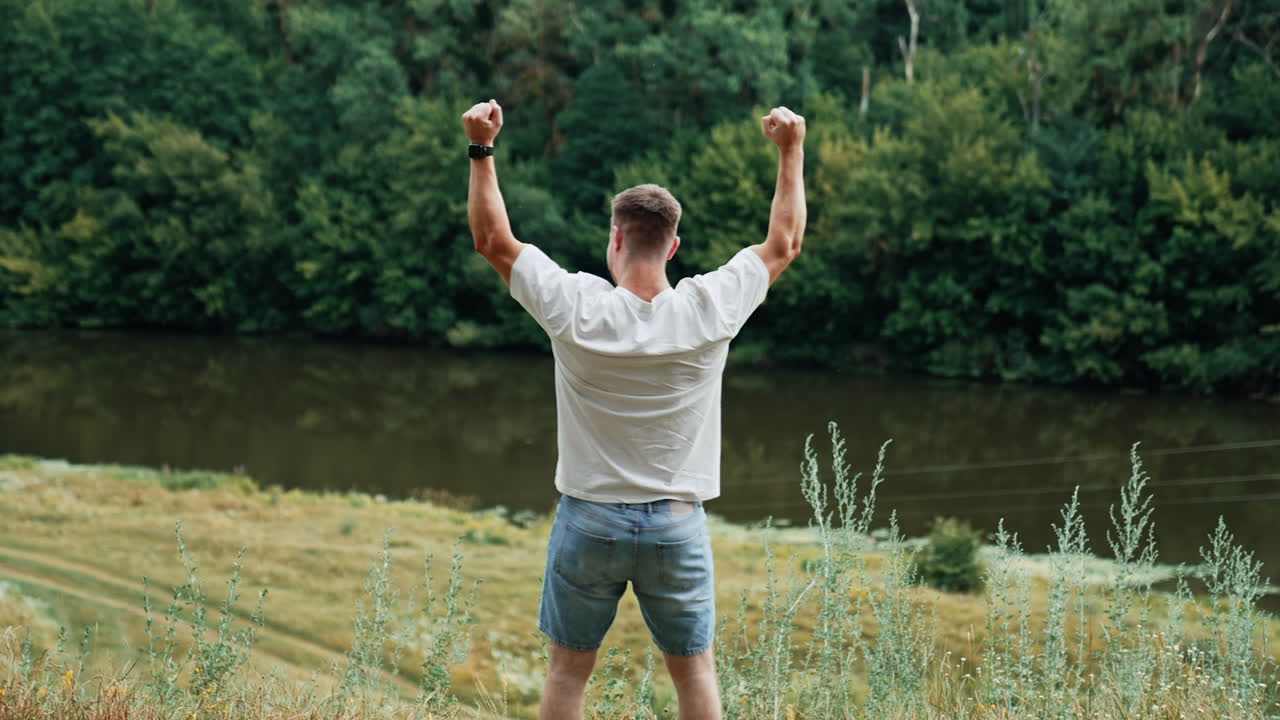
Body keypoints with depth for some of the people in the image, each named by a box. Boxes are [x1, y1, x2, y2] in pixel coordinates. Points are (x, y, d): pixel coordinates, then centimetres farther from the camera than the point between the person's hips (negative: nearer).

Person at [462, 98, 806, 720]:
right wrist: (791, 152, 13)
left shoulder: (576, 309, -14)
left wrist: (481, 149, 4)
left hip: (589, 522, 0)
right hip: (678, 527, 1)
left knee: (568, 668, 11)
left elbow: (493, 240, 0)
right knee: (694, 669, 12)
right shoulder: (710, 310, -11)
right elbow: (783, 243, 5)